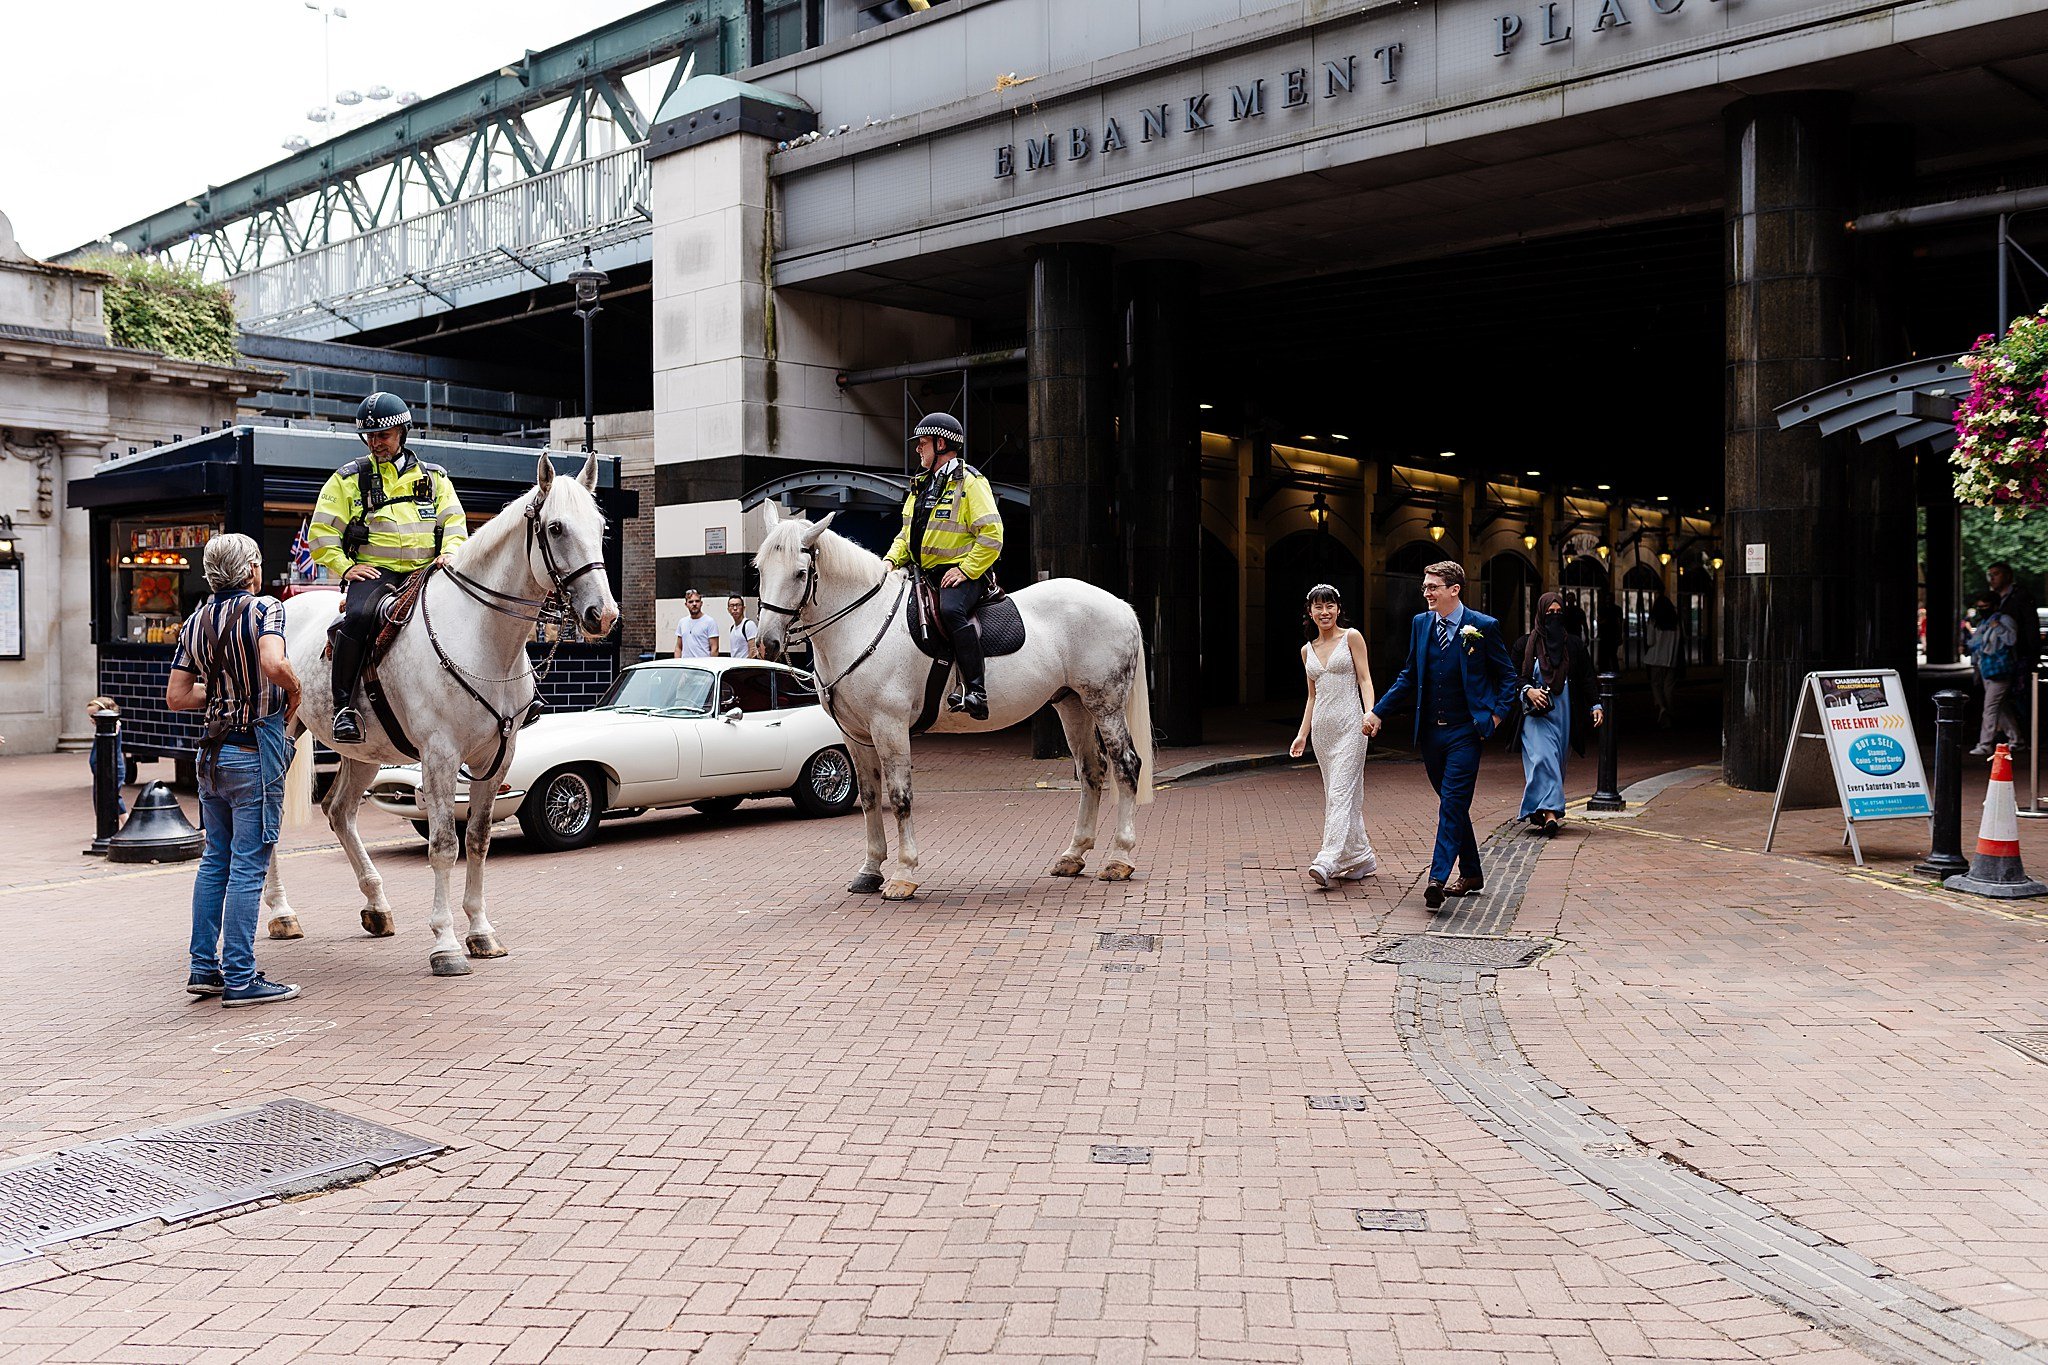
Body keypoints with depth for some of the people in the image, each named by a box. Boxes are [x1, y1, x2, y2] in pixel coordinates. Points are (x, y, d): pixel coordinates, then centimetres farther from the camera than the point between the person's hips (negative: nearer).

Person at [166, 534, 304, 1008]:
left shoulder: (195, 621, 9)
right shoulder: (264, 608, -10)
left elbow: (176, 696, 8)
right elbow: (274, 664, -29)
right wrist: (293, 688, -10)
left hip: (213, 750, 7)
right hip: (256, 749, -7)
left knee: (215, 859, 17)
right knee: (248, 865, -3)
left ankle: (204, 967, 22)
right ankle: (240, 978, 1)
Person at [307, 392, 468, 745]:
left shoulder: (434, 478, 18)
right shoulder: (348, 479, 12)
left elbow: (455, 524, 17)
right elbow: (321, 534, 9)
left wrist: (449, 553, -5)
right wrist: (345, 568, -5)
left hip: (425, 572, 2)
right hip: (372, 572, -2)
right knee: (359, 616, -35)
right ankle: (344, 706, -26)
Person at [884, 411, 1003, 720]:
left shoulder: (970, 482, -6)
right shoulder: (921, 485, 20)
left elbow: (991, 535, -13)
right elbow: (907, 532, 27)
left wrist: (965, 570, -21)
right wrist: (891, 561, 8)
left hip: (962, 573, -9)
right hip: (923, 573, 9)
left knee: (951, 609, -35)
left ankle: (975, 690, -37)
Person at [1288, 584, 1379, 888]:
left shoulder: (1351, 637, 1)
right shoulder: (1308, 650, 15)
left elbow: (1364, 679, -4)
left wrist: (1370, 713, -19)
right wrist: (1302, 734, 15)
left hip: (1349, 724, -6)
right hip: (1322, 726, 6)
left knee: (1341, 791, -13)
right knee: (1336, 792, 7)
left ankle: (1328, 861, -22)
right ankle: (1361, 857, 17)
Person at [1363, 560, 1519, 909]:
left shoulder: (1484, 627, -4)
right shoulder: (1420, 624, 8)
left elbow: (1507, 674, 4)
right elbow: (1409, 677, 14)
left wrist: (1498, 713, -8)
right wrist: (1378, 711, 6)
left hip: (1464, 732, -5)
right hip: (1430, 732, 5)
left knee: (1453, 802, -13)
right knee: (1452, 803, 13)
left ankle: (1438, 877, -17)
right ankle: (1470, 874, 25)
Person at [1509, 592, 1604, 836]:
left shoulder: (1574, 645, 7)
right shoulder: (1525, 644, 1)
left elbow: (1587, 679, 4)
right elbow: (1513, 677, 2)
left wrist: (1595, 706, -8)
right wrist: (1528, 690, -17)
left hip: (1564, 714, 3)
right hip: (1536, 714, -3)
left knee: (1556, 764, 7)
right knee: (1542, 758, -18)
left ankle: (1538, 811, 19)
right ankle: (1550, 813, -25)